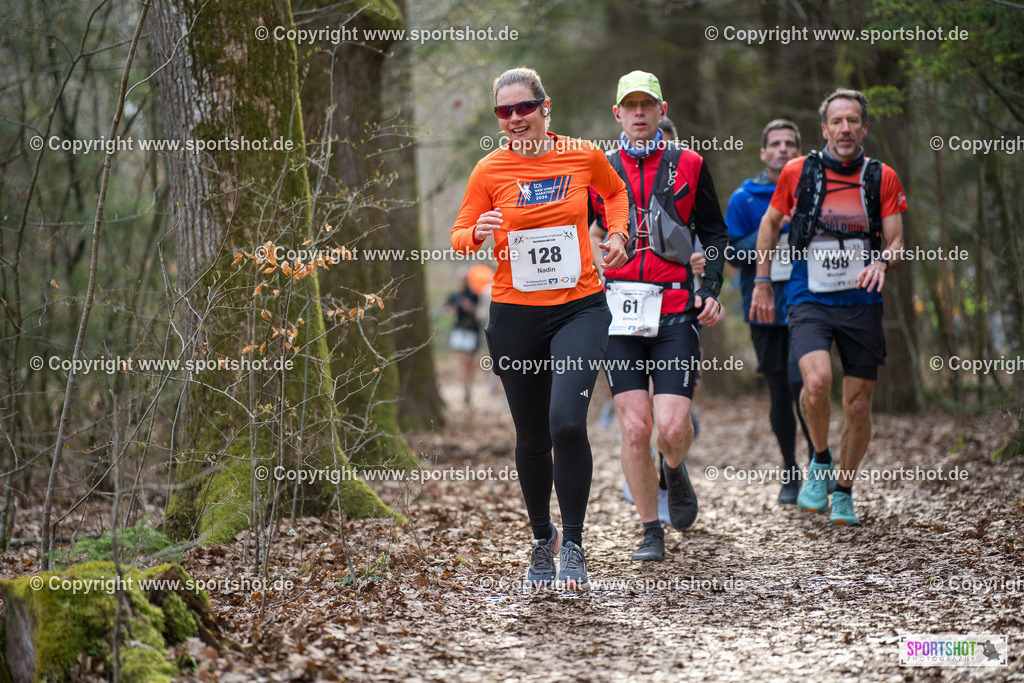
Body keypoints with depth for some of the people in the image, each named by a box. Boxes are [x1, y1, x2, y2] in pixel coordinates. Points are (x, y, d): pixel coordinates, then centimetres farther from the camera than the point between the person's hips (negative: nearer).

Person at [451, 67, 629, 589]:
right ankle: (541, 537, 32)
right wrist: (478, 233, -18)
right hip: (515, 315, 1)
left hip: (579, 308, -1)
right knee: (532, 437, 9)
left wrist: (617, 233, 6)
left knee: (567, 422, -20)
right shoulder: (490, 170, -2)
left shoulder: (584, 155, 0)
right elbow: (459, 237, 4)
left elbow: (614, 191, 22)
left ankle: (572, 544, -6)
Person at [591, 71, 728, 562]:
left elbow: (714, 232, 13)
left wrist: (711, 289, 0)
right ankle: (650, 533, 8)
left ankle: (674, 471, 24)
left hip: (675, 310, -1)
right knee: (635, 428, -5)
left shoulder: (688, 166, 8)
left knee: (672, 427, -12)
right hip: (619, 312, 1)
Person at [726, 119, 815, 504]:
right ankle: (790, 474, 20)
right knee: (779, 391, 7)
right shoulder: (744, 199, 5)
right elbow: (735, 254, 0)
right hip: (765, 307, 1)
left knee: (801, 380, -17)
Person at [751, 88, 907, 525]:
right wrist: (762, 283, 13)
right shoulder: (798, 173, 1)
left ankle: (844, 492, 25)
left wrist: (883, 261, -21)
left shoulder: (882, 179, 3)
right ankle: (820, 463, 1)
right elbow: (770, 223, 15)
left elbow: (896, 240, 2)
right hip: (809, 300, -1)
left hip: (861, 303, 2)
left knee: (858, 405, 3)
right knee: (817, 381, -26)